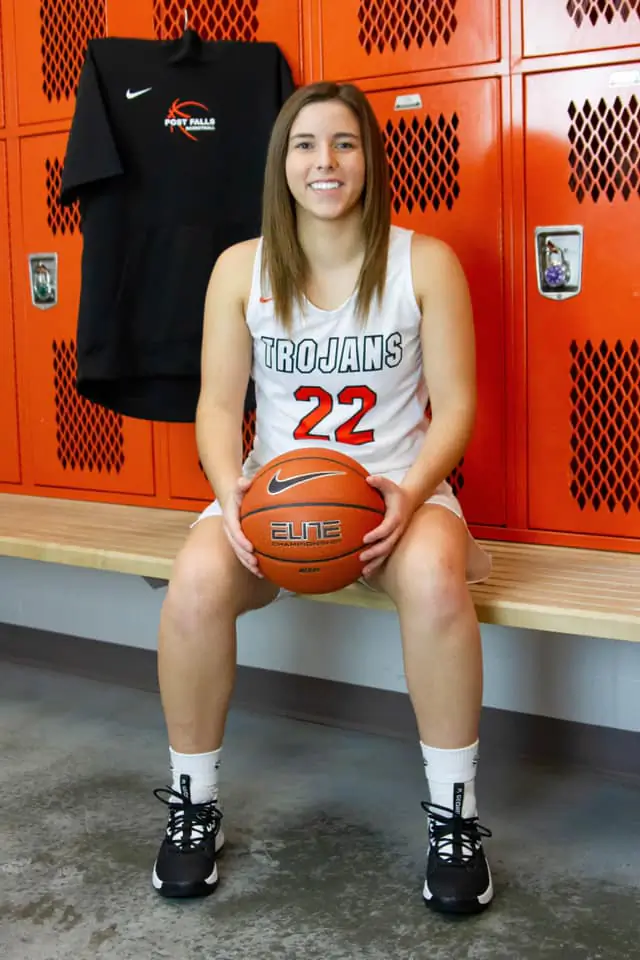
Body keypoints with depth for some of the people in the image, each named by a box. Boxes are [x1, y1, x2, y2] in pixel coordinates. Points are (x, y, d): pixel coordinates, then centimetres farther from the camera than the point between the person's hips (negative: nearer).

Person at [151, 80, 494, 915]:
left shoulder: (426, 262, -1)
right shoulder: (241, 267, 3)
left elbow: (455, 405, -3)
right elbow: (219, 404, 2)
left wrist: (412, 491, -22)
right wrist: (230, 488, -18)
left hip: (398, 489, -1)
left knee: (433, 582, -37)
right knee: (196, 583, -31)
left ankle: (454, 814, -14)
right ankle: (193, 803, -6)